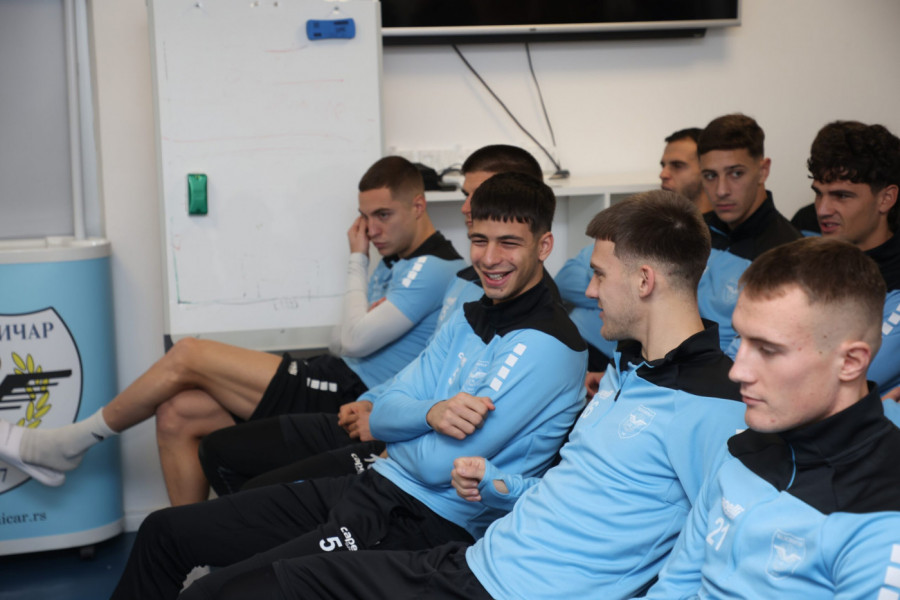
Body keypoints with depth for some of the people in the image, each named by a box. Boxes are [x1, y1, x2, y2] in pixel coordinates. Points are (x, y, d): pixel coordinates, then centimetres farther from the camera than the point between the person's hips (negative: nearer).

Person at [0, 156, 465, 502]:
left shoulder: (433, 268, -12)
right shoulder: (394, 263, 20)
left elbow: (356, 340, -17)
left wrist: (356, 261, -6)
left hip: (350, 398, -10)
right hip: (337, 385, 10)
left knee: (188, 355, -11)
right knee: (177, 416, 2)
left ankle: (71, 443, 7)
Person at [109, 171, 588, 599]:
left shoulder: (544, 345, -16)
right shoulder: (469, 319, 13)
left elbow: (442, 465, -20)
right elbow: (383, 416, 7)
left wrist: (400, 433, 2)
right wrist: (432, 413, -16)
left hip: (425, 521, -9)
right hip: (372, 486, 9)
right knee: (164, 531, 11)